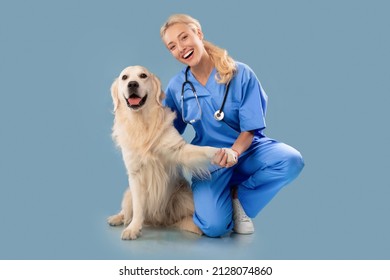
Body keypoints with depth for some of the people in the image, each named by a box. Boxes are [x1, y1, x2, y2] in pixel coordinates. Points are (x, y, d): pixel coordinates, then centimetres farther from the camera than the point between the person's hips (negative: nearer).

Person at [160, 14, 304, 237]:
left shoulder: (241, 74, -10)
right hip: (208, 160, -1)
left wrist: (233, 152, -30)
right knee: (214, 226, -26)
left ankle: (240, 196, -4)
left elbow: (251, 128, -10)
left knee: (291, 161, -31)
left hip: (247, 149, 1)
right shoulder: (176, 87, -3)